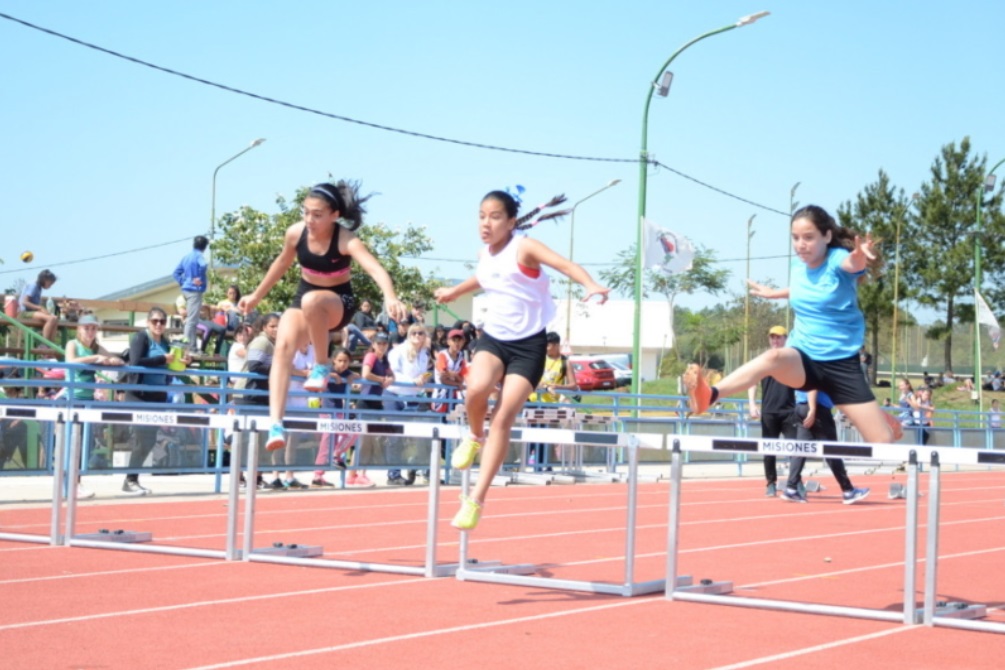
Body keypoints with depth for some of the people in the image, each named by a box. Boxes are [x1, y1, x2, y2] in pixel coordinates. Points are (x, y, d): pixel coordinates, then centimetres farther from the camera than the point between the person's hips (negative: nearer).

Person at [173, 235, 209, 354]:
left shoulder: (186, 256, 15)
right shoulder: (199, 255, -9)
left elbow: (176, 273, 16)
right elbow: (203, 265, -32)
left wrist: (182, 282, 9)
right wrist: (201, 279, -18)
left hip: (186, 290, 9)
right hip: (195, 290, -9)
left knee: (190, 319, 14)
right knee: (192, 320, -9)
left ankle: (191, 347, 17)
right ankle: (189, 348, -11)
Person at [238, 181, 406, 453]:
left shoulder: (346, 241, -25)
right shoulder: (295, 233, -11)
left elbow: (375, 268, -42)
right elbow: (282, 263, 10)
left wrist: (390, 297, -62)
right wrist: (257, 296, 19)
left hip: (339, 303, -4)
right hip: (304, 300, 4)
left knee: (312, 301, -40)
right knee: (283, 346, -24)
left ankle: (322, 365, -18)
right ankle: (275, 424, -32)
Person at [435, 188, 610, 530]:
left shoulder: (524, 248, -14)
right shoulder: (484, 255, 5)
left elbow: (564, 263, -32)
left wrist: (590, 285, -52)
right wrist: (453, 292, 47)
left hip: (528, 344, -4)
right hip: (493, 337, 4)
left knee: (503, 418, -12)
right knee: (477, 388, -29)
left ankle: (476, 499, -7)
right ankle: (475, 437, 4)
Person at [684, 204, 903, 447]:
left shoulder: (838, 260, -13)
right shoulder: (799, 266, 3)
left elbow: (854, 263, -40)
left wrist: (861, 255, -62)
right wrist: (773, 293, 36)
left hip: (842, 364, -3)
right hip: (803, 359, 3)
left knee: (885, 443, -4)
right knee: (773, 357, -35)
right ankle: (709, 396, -58)